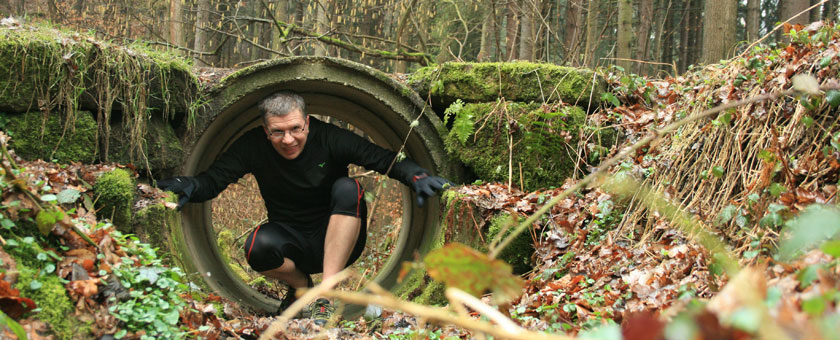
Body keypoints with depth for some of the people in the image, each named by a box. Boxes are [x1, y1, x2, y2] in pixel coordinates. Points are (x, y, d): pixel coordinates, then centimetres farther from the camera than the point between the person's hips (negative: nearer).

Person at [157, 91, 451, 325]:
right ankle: (300, 285, 3)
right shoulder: (254, 146, -10)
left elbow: (385, 159, -22)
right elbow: (214, 178, -13)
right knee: (258, 245, -33)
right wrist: (191, 186, -36)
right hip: (294, 247, 0)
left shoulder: (329, 138, -15)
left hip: (338, 242, 0)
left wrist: (416, 176, -41)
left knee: (347, 188, -29)